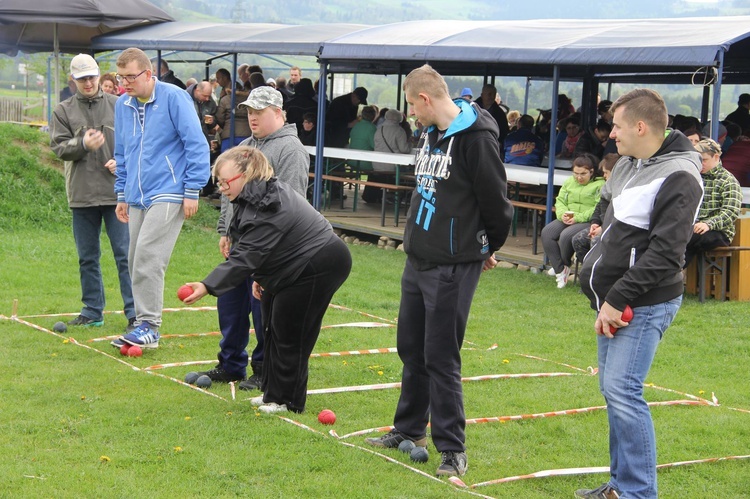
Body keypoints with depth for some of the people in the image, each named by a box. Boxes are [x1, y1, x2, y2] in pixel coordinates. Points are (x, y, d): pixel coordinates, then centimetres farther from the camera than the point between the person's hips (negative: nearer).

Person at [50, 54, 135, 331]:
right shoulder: (63, 111, 6)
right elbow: (59, 147, -1)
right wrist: (83, 145, -19)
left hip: (117, 191, -2)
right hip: (82, 194, 2)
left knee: (125, 254, -3)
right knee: (88, 258, 10)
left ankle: (134, 312, 1)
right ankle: (92, 311, 20)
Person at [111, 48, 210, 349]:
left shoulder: (174, 98, -8)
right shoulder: (122, 105, 12)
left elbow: (196, 145, -8)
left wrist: (192, 191, -10)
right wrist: (122, 194, 21)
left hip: (167, 194, -7)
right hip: (137, 197, 7)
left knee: (147, 256, -16)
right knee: (135, 260, 7)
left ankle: (149, 327, -10)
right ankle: (143, 324, 16)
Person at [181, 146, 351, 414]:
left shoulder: (267, 210, -29)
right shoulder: (258, 198, 3)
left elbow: (244, 258, -34)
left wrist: (208, 287, -38)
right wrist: (259, 277, 8)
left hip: (319, 267, -11)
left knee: (289, 333, -4)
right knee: (275, 329, 13)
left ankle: (286, 400, 8)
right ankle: (272, 392, 23)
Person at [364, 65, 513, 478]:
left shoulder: (476, 138, -18)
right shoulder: (429, 133, 9)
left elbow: (496, 201, -12)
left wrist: (489, 247, 3)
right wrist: (419, 241, 16)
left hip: (454, 266, -9)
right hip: (418, 259, 9)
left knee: (441, 358, -5)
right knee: (411, 348, 17)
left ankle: (452, 449, 5)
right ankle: (409, 429, 32)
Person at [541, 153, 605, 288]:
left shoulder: (600, 185, -3)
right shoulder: (569, 182, 19)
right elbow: (560, 201, 14)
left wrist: (578, 217, -21)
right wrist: (563, 214, -8)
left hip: (588, 222, -7)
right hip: (567, 219, 7)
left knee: (566, 235, -33)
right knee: (547, 232, -20)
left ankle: (565, 266, -3)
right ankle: (560, 270, -16)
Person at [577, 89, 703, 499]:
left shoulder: (678, 179, -18)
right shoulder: (628, 165, 10)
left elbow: (664, 255, -23)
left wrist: (617, 300, -21)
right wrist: (597, 278, 12)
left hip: (645, 305, -9)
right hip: (614, 300, 9)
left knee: (622, 391, -13)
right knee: (611, 388, 12)